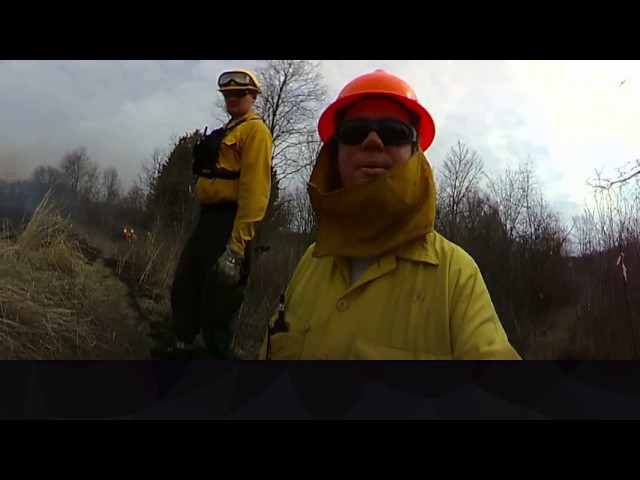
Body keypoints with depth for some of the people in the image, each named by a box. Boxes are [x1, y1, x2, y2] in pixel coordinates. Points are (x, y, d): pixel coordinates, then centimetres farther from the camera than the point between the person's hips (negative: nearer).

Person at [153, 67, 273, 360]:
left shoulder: (255, 130, -9)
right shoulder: (227, 132, 22)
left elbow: (254, 189, -20)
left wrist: (237, 244, -25)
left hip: (229, 224, -10)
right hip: (208, 219, 10)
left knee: (217, 301, -3)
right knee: (184, 287, 19)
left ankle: (217, 356, 13)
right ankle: (183, 347, 37)